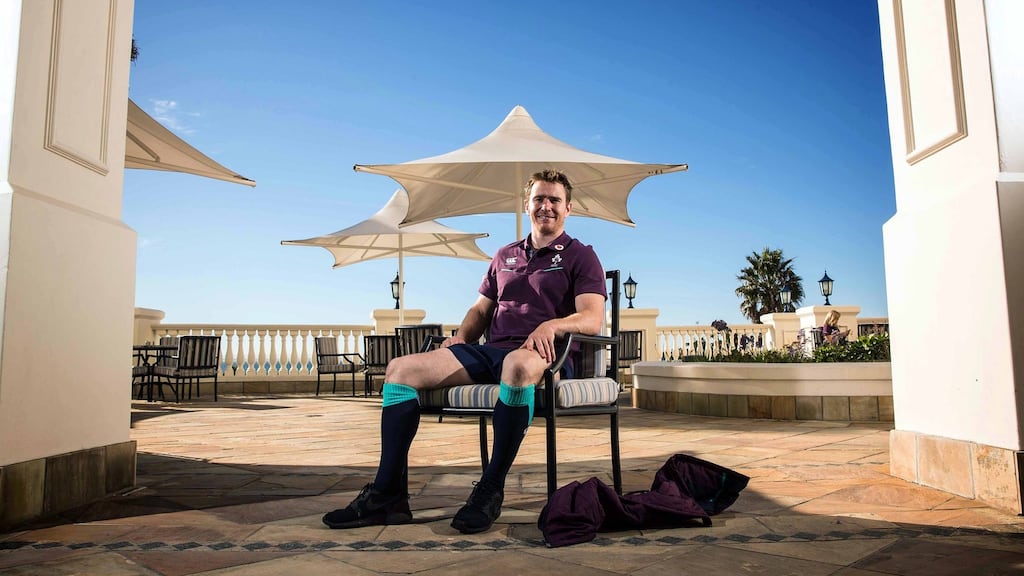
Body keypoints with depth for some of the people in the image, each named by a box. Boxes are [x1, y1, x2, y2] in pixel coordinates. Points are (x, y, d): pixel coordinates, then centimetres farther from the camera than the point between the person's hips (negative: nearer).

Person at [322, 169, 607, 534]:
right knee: (401, 369, -12)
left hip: (539, 354, -5)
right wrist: (459, 337, 6)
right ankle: (388, 493, -13)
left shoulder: (580, 257, 8)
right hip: (490, 351, 6)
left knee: (519, 365, -44)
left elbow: (592, 319, -6)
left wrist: (552, 325, -26)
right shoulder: (505, 257, 27)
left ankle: (491, 490, -29)